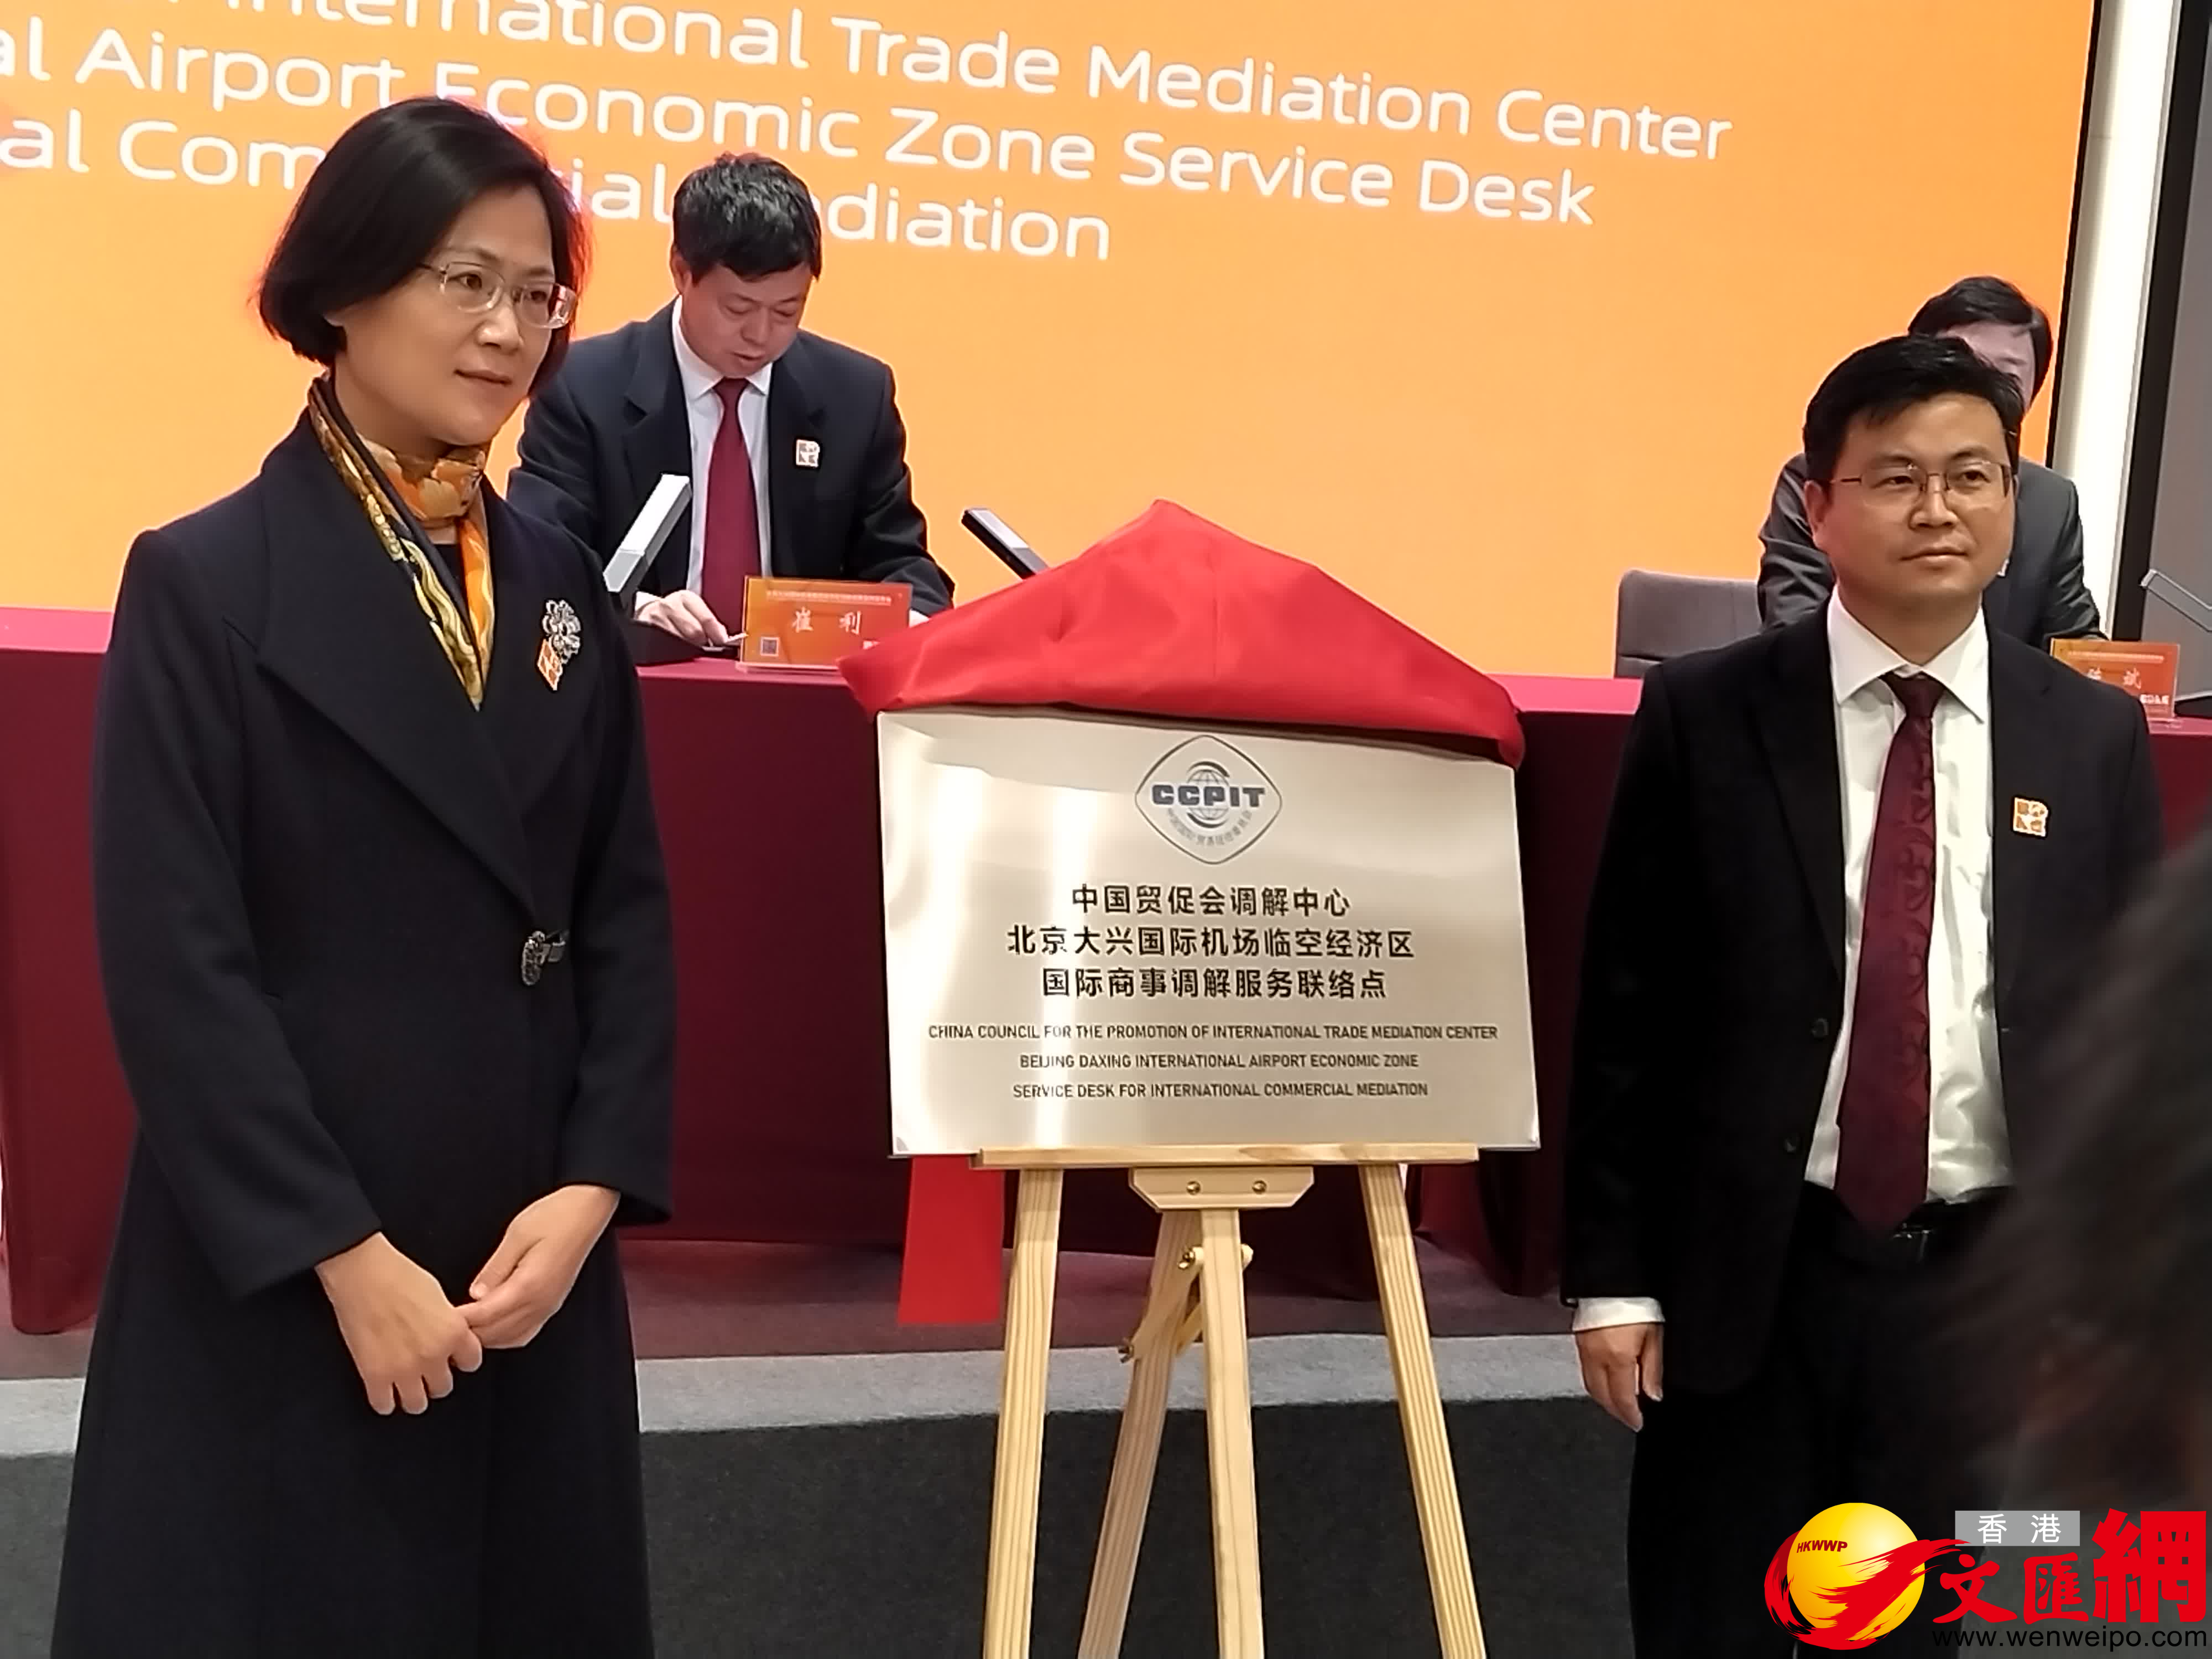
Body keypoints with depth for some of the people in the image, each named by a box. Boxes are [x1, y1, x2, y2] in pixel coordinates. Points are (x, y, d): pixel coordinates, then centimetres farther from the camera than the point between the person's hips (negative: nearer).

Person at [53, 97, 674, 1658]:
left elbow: (629, 910, 6)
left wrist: (592, 1190, -6)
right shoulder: (203, 583, -7)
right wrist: (344, 1252, -15)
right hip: (274, 1278, -4)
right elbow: (173, 961, -12)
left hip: (531, 1258, 5)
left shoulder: (562, 586, 8)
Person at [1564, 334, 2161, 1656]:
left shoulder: (2096, 737, 2)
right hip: (1749, 1272, -1)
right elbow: (1627, 1009, -3)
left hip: (1990, 1276, 2)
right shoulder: (1705, 717, -5)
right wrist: (1613, 1274, -4)